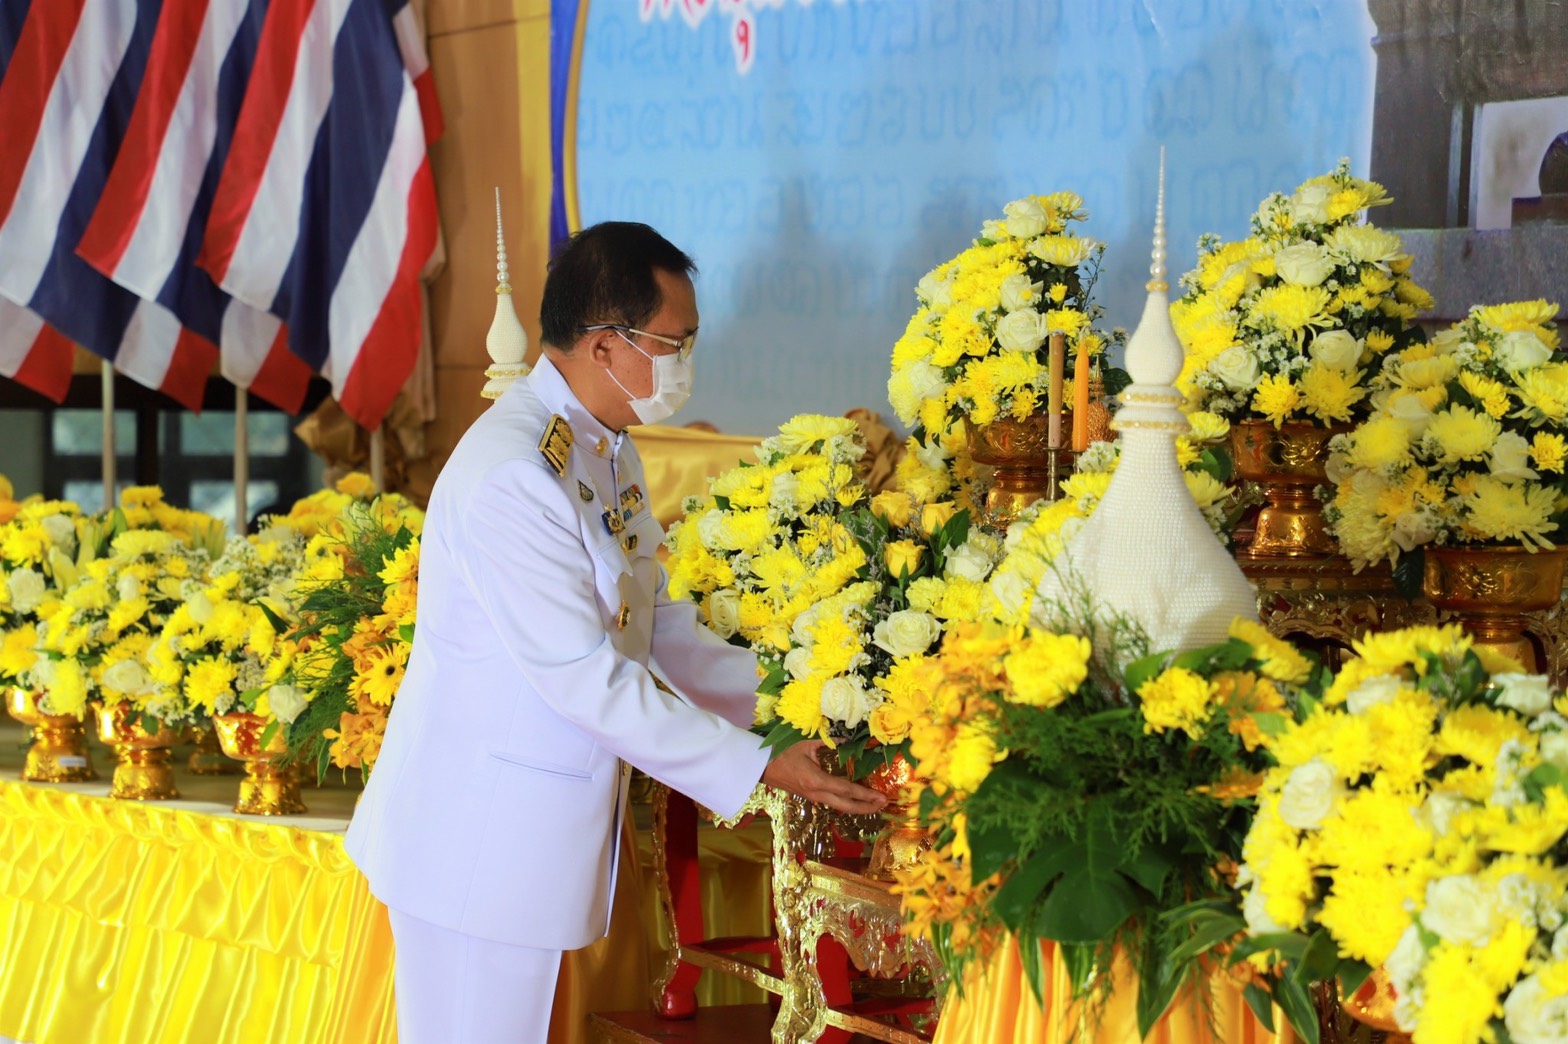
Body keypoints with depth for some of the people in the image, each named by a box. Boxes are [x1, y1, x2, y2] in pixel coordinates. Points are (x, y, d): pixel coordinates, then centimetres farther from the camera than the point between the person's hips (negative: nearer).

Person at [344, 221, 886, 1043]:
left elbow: (655, 625, 16)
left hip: (547, 826, 9)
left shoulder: (607, 452, 9)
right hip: (479, 837, -9)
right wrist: (758, 768, -20)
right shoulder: (511, 475, -24)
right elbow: (585, 680, -24)